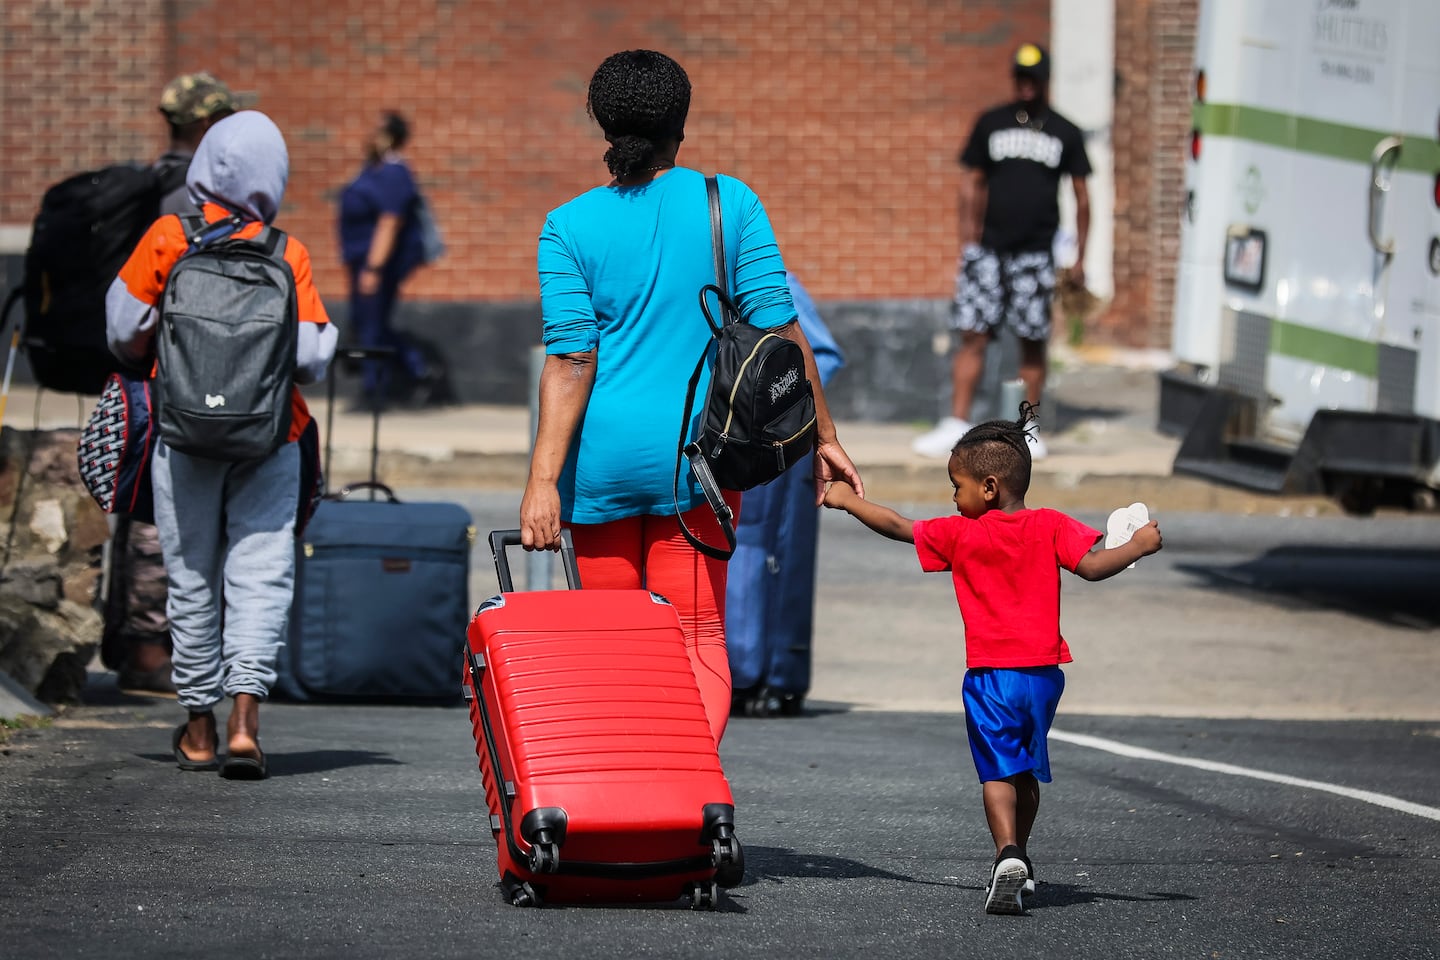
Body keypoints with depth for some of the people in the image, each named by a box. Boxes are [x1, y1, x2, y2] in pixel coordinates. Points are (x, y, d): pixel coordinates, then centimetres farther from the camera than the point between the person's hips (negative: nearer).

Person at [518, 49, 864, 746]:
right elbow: (779, 331, -3)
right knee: (699, 641, 3)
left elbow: (571, 360, -9)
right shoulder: (730, 204, -1)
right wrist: (823, 438, 4)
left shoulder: (569, 227, -2)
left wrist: (543, 480, -10)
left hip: (602, 458, 0)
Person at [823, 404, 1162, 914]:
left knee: (998, 773, -4)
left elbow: (898, 526, 9)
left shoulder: (961, 534, -2)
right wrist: (1138, 545, 3)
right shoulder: (1051, 527, -2)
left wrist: (847, 500, 22)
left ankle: (1008, 856, -25)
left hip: (990, 675, -3)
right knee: (1026, 770, 19)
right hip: (1043, 673, 3)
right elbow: (1091, 565, -12)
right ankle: (1019, 864, 29)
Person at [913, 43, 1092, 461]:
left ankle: (1030, 429, 8)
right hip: (988, 248, 1)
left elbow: (1081, 198, 11)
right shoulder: (991, 124, 10)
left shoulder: (1065, 134, 7)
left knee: (1032, 342, 1)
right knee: (973, 336, -5)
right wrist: (966, 243, 4)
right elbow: (972, 185, 12)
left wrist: (1079, 258, 6)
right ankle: (957, 423, -4)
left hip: (1035, 252, -1)